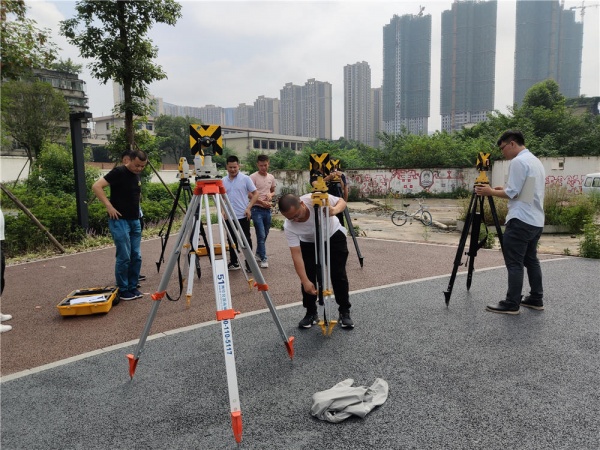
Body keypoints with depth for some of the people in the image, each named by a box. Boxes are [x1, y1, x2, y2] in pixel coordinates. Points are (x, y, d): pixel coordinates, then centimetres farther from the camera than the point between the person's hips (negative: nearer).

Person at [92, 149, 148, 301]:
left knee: (136, 256, 7)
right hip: (120, 220, -8)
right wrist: (109, 206, -21)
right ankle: (122, 290, 7)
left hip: (135, 221, 8)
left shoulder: (137, 176, 12)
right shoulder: (118, 172, -12)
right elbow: (96, 186, -19)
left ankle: (132, 287, 18)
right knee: (124, 257, -6)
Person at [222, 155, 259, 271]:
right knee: (232, 240, 11)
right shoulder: (223, 181, 8)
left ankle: (249, 263, 9)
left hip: (243, 215, -4)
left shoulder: (245, 179, -5)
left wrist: (249, 208, -13)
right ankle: (233, 262, 22)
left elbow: (255, 193, -4)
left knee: (246, 239, 1)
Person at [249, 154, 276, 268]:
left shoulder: (271, 177, 10)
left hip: (268, 209, 6)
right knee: (261, 235, -8)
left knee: (265, 234, 14)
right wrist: (262, 202, -17)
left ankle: (258, 254, 31)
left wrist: (271, 195, -2)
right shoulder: (253, 177, -8)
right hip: (257, 209, -6)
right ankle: (263, 259, -1)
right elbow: (250, 194, -10)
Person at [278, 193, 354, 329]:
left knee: (339, 274, -5)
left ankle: (345, 312, 10)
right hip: (309, 243, 1)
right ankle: (311, 313, 10)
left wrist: (334, 210, -43)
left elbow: (341, 201, -19)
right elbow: (296, 254, -30)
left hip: (334, 236, -1)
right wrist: (305, 281, -36)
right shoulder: (289, 227, -32)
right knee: (309, 276, -9)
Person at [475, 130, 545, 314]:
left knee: (514, 263, -6)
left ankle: (511, 304, -2)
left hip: (521, 220, -10)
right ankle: (536, 299, 20)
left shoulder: (518, 161, -13)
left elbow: (512, 193, -16)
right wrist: (504, 189, 19)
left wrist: (491, 192, -3)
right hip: (536, 220, 10)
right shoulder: (536, 161, 17)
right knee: (531, 260, 15)